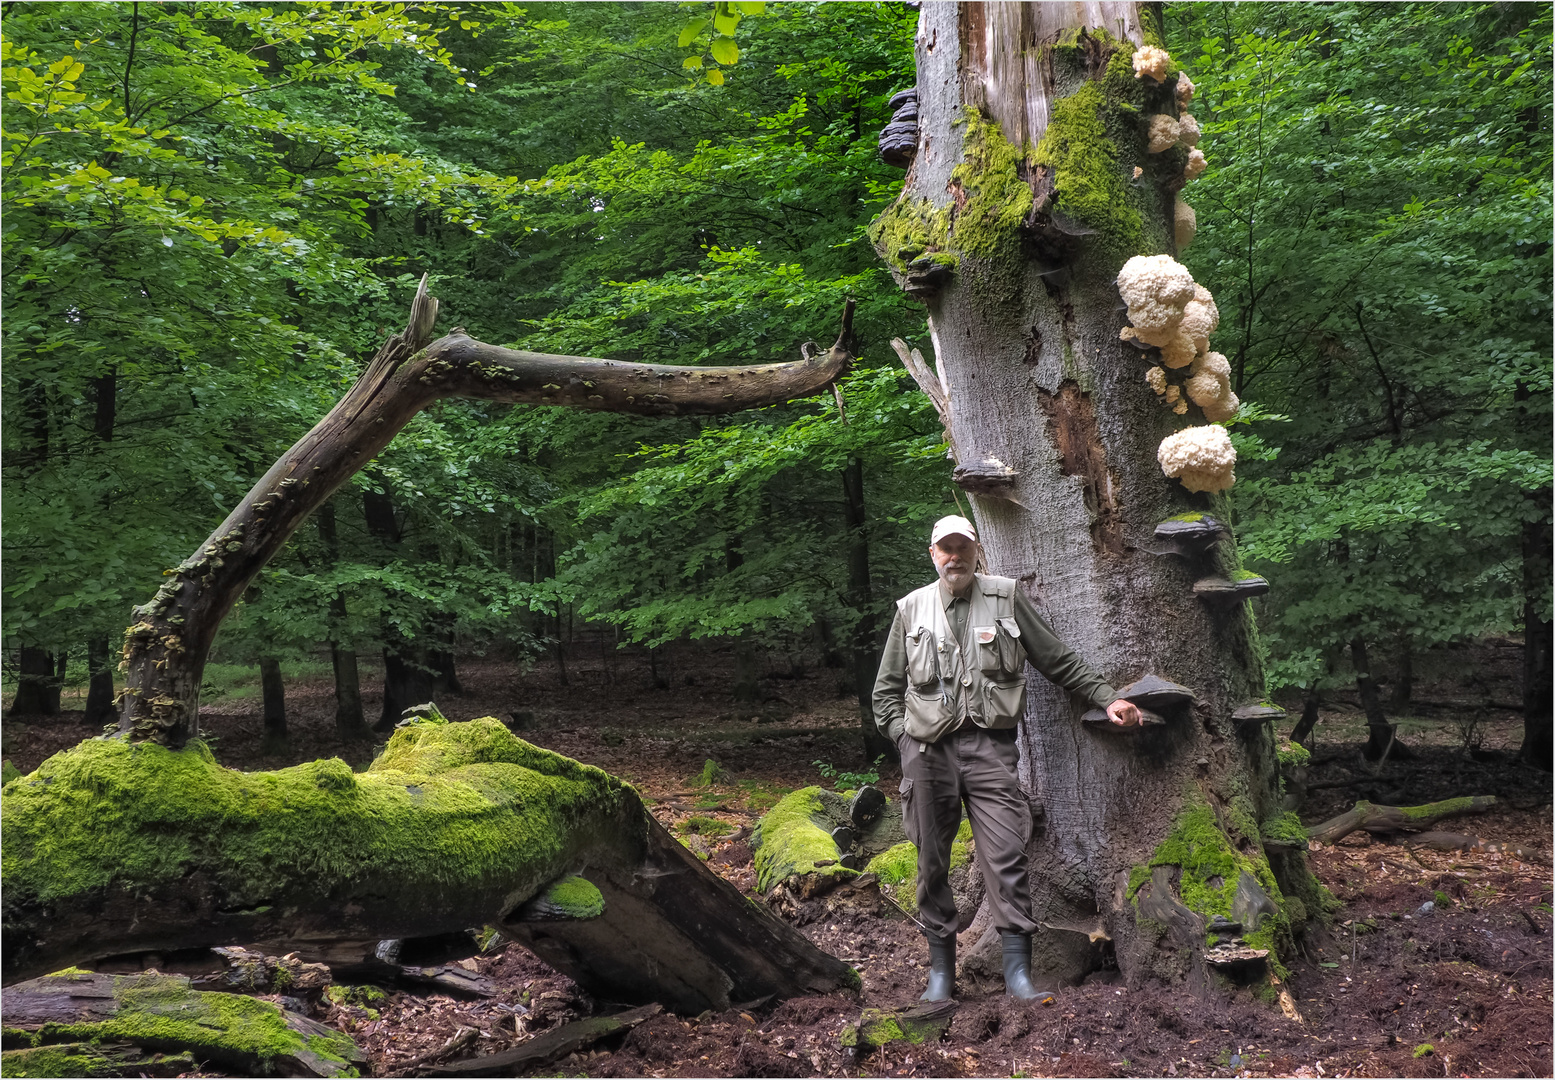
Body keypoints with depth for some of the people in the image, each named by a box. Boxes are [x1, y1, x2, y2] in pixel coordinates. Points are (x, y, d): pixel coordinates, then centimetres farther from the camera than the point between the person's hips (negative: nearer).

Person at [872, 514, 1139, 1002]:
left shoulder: (1005, 597, 8)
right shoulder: (911, 608, 11)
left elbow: (1058, 660, 13)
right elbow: (887, 687, 15)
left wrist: (1107, 698, 8)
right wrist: (903, 735, 3)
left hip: (989, 744, -1)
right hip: (927, 748, 1)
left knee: (1006, 855, -9)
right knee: (932, 862, 5)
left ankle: (1018, 969, -4)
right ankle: (941, 968, 17)